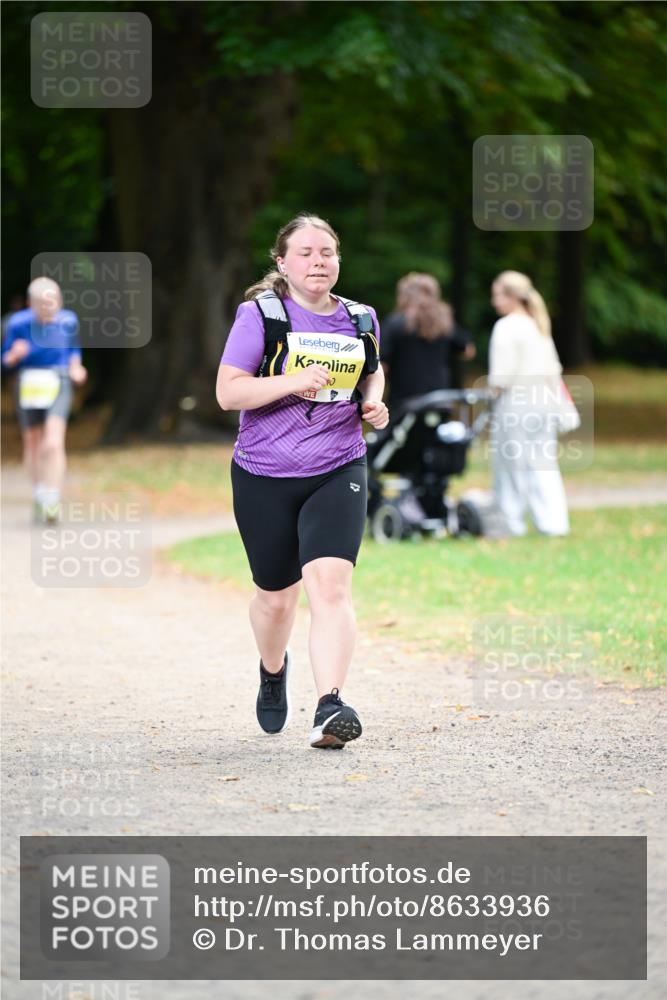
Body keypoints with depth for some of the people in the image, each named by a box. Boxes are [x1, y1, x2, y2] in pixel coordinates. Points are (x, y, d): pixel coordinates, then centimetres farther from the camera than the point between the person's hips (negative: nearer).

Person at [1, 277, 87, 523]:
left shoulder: (68, 320, -9)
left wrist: (76, 367, -4)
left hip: (58, 386, -1)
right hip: (30, 387, 1)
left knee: (53, 444, -19)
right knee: (33, 444, 16)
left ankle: (52, 501, -18)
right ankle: (39, 496, 36)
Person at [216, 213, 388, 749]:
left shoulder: (360, 319, 5)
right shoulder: (260, 315, -6)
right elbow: (228, 392, -12)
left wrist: (373, 403, 3)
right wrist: (294, 381, -25)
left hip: (337, 473, 1)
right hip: (264, 478, -1)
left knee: (331, 583, -20)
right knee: (277, 595, 13)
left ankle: (330, 706, -27)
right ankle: (273, 670, 46)